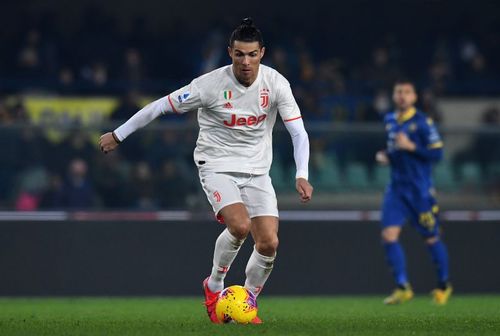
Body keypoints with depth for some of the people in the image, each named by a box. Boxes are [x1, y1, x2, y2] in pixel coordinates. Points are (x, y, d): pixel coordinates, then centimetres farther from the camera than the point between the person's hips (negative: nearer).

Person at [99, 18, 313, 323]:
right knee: (239, 225, -28)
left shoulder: (276, 84, -11)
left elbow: (299, 132, -10)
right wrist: (118, 135, -2)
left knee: (269, 243, -10)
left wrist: (302, 176, -24)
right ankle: (214, 286, -2)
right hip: (217, 168, -3)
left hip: (256, 172, 3)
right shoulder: (211, 84, -18)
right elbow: (161, 106, -8)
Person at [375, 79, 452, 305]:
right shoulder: (389, 120, 9)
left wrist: (411, 146, -22)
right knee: (389, 235, -12)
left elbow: (437, 154, -13)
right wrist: (385, 155, 6)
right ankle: (402, 288, -9)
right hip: (396, 188, 5)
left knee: (431, 238, 7)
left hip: (420, 190, -5)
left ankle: (444, 284, 28)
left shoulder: (422, 123, -10)